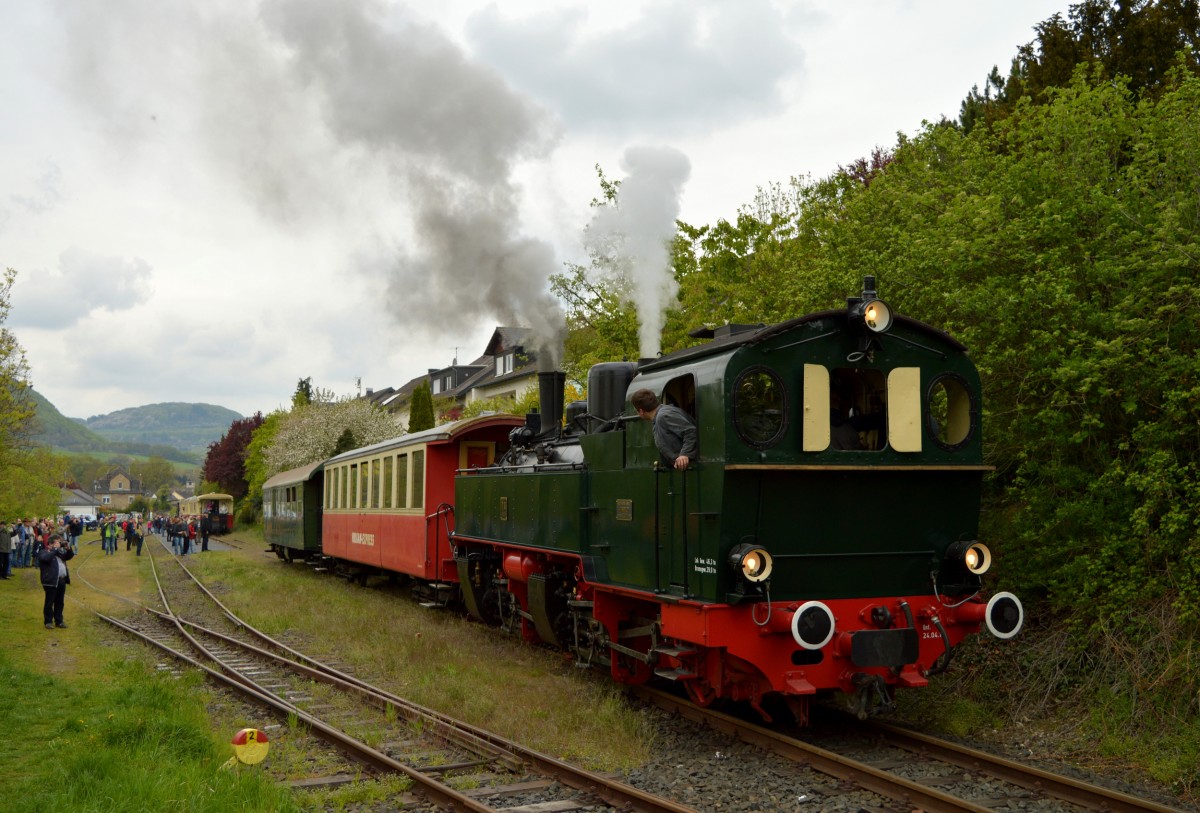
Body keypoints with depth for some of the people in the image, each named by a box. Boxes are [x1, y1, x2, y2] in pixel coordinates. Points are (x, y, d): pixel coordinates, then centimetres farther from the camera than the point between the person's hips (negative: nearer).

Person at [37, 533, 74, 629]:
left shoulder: (60, 550, 18)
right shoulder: (43, 552, -4)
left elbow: (70, 555, 23)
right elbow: (46, 558, -24)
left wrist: (68, 549, 4)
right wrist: (55, 549, -18)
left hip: (62, 580, 7)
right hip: (51, 581, -7)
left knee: (60, 602, 12)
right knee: (49, 602, 1)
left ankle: (59, 621, 19)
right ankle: (48, 621, 10)